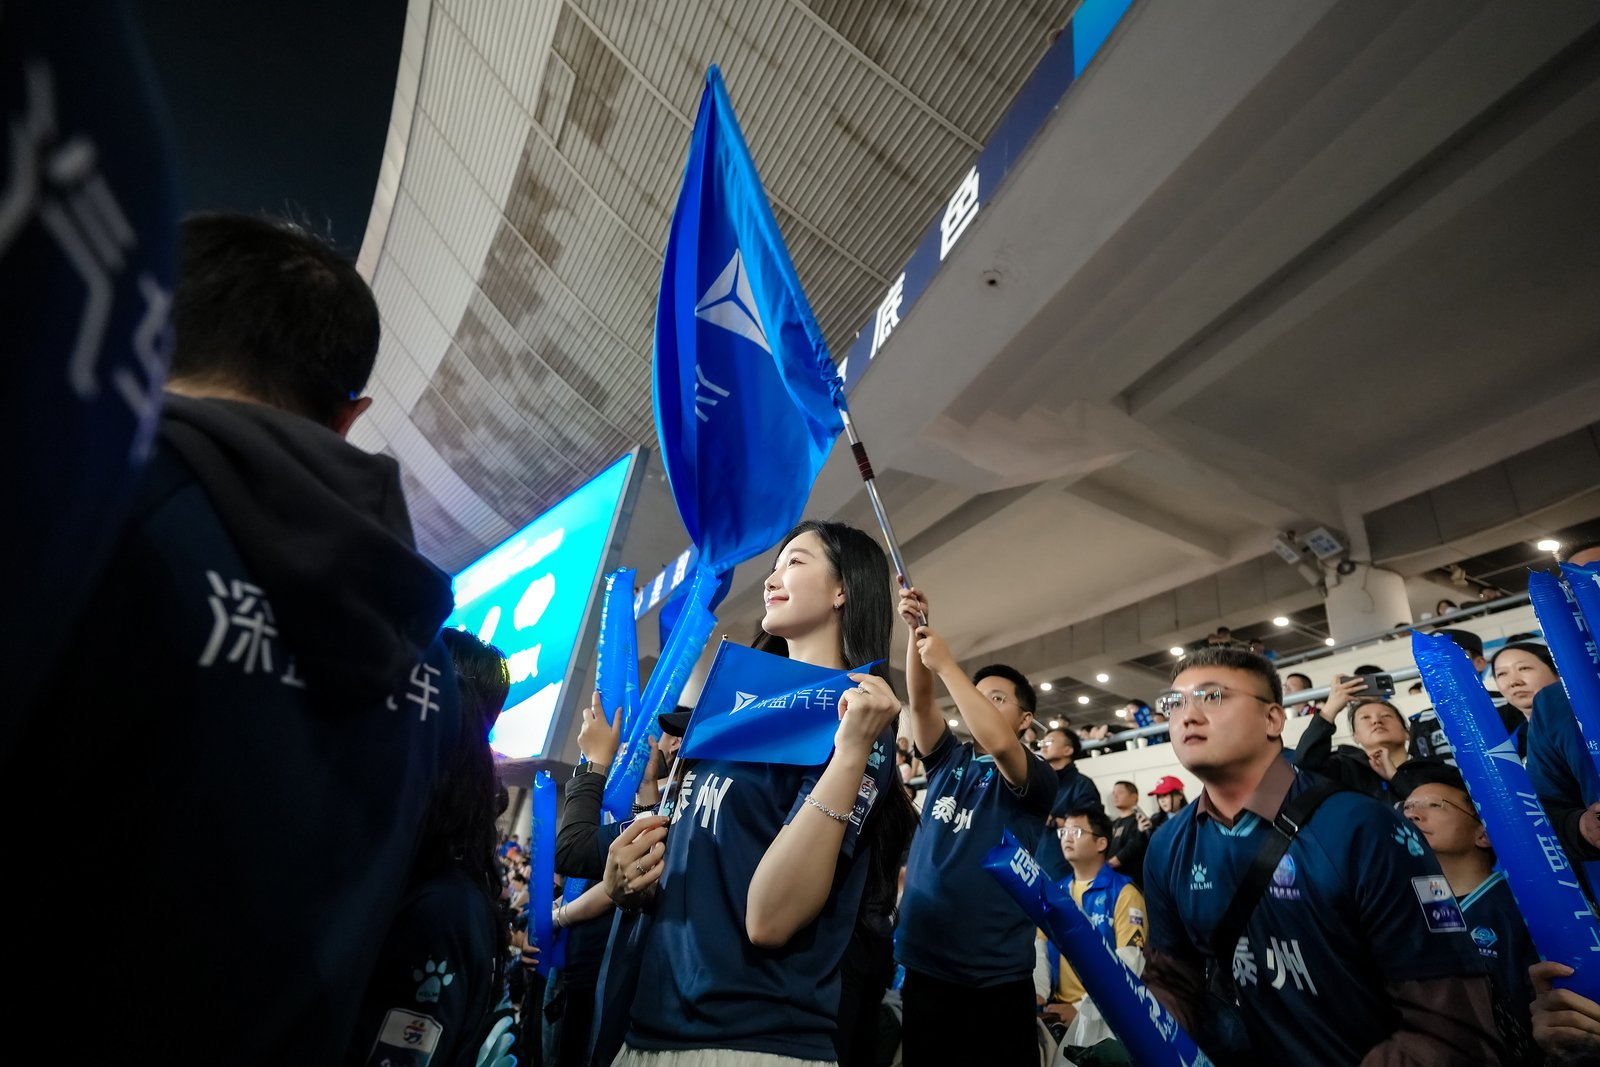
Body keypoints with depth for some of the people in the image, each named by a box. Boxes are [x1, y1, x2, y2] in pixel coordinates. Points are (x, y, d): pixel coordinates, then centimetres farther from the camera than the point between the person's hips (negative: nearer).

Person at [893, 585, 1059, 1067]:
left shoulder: (1037, 777, -3)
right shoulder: (948, 760, 10)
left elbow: (997, 743, -25)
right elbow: (919, 702, -4)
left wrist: (946, 664, -23)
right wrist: (916, 630, -18)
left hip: (996, 972, -4)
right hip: (924, 960, 4)